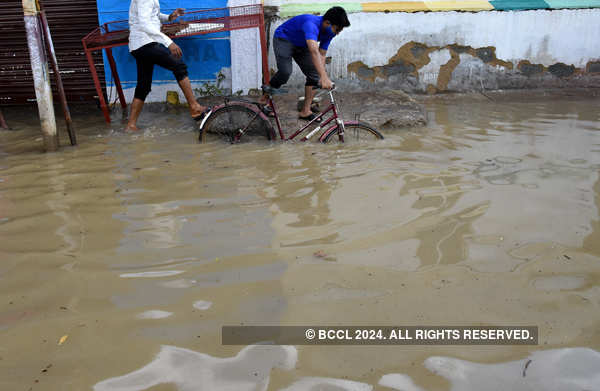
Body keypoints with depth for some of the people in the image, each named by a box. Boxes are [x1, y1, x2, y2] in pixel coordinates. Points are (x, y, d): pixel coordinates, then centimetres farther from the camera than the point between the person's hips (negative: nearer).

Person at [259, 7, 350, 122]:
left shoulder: (329, 31, -13)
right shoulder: (311, 24, -39)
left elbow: (321, 55, -11)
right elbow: (314, 51, -54)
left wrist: (322, 78, -25)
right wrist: (324, 77, -64)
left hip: (301, 45, 8)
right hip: (283, 39, -7)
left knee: (314, 75, -4)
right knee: (285, 72, -28)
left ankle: (305, 111, 3)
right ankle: (264, 98, -4)